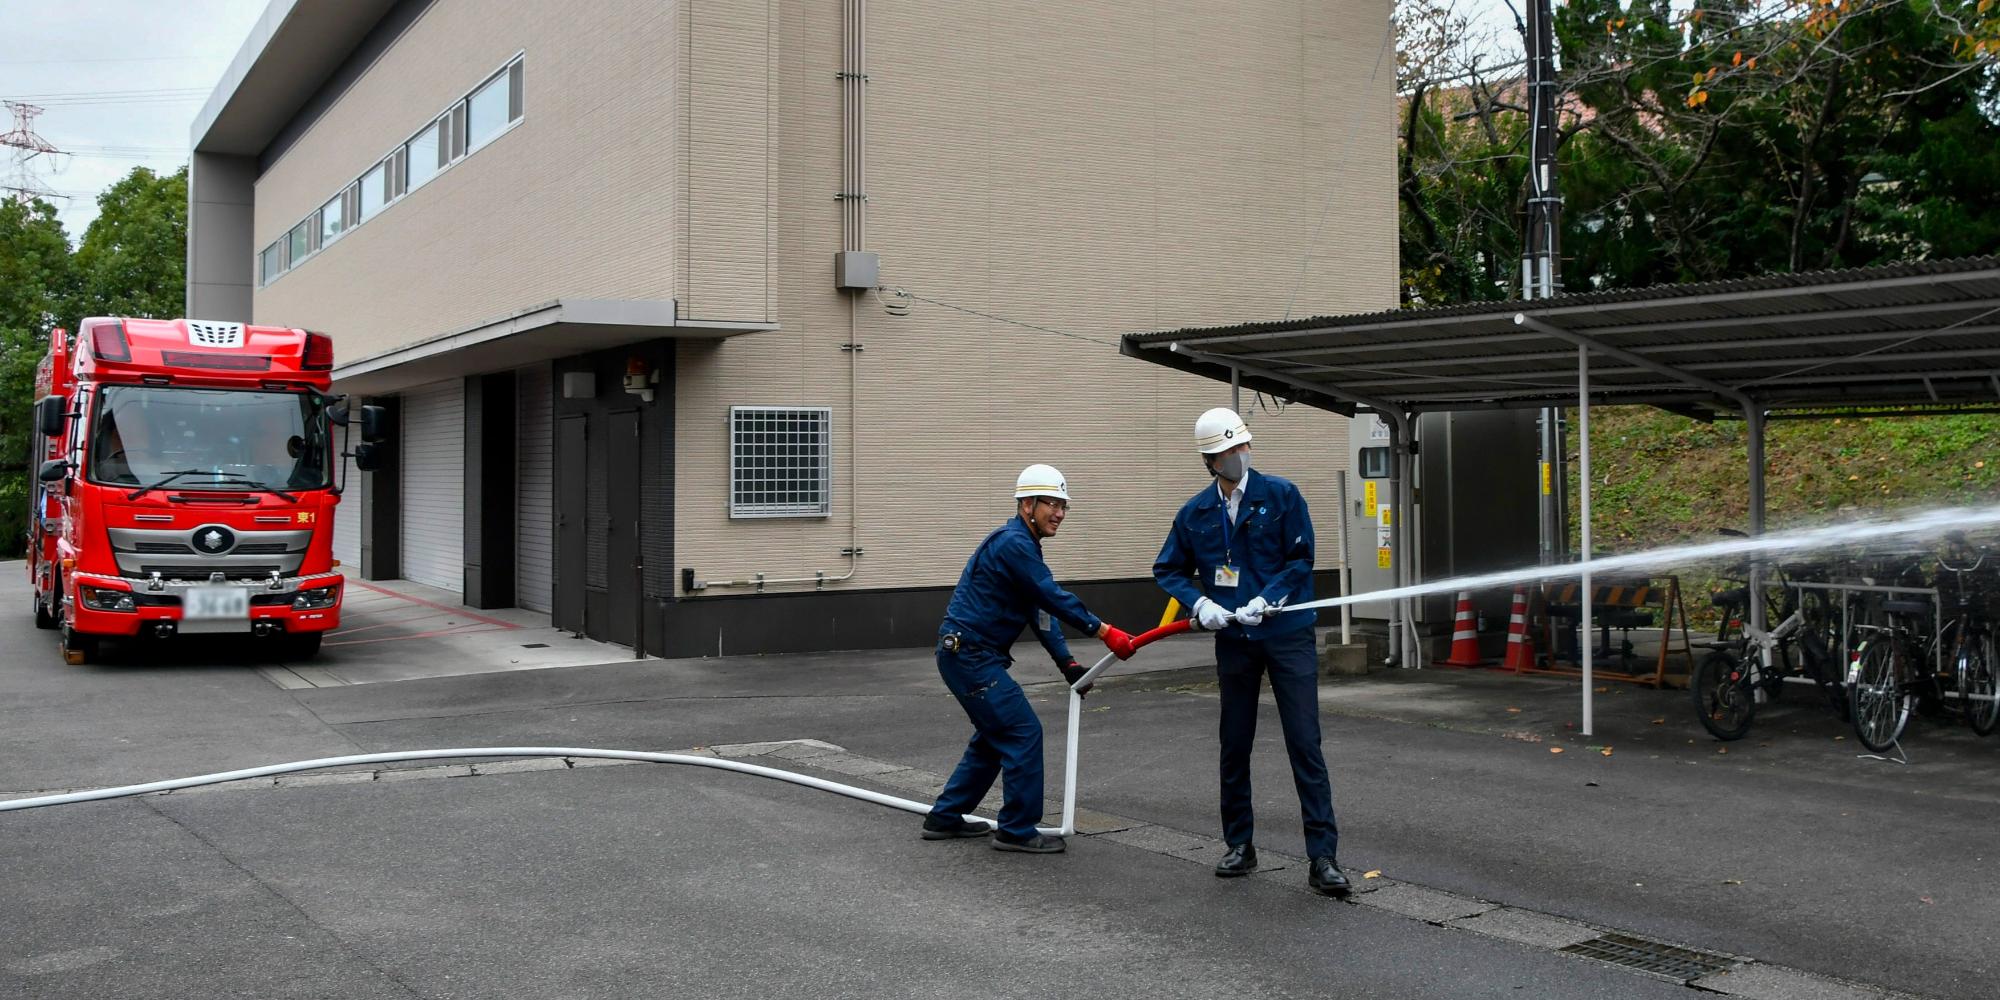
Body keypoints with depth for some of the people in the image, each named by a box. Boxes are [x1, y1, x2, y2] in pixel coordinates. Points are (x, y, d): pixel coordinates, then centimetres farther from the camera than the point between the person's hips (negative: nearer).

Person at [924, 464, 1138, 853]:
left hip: (971, 656, 11)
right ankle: (1017, 830, 0)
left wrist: (1066, 662, 7)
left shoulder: (1022, 545, 16)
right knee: (1023, 732, -8)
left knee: (995, 735, 19)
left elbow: (1041, 610, 14)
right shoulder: (1012, 543, -17)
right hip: (970, 656, -11)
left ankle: (945, 817, 26)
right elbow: (1053, 598, -21)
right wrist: (1104, 631, -19)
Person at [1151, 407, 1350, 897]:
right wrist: (1199, 603, -6)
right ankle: (1240, 847, 25)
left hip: (1287, 633, -3)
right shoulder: (1195, 513, 4)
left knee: (1305, 744, -6)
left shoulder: (1281, 494, -3)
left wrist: (1266, 600, -17)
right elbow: (1168, 570, 11)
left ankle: (1323, 857, -3)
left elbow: (1301, 559, -5)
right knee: (1234, 746, 10)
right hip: (1233, 639, 3)